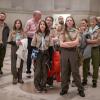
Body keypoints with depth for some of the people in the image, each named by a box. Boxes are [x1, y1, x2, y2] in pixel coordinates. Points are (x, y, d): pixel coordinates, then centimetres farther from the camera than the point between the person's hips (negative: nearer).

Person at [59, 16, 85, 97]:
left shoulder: (76, 31, 7)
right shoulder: (63, 32, 5)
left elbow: (76, 42, -5)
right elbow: (61, 44, -4)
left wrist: (66, 43, -10)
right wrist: (72, 43, -8)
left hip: (73, 52, -1)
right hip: (64, 52, 1)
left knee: (75, 71, 2)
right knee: (64, 71, 6)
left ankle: (80, 89, 13)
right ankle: (64, 88, 17)